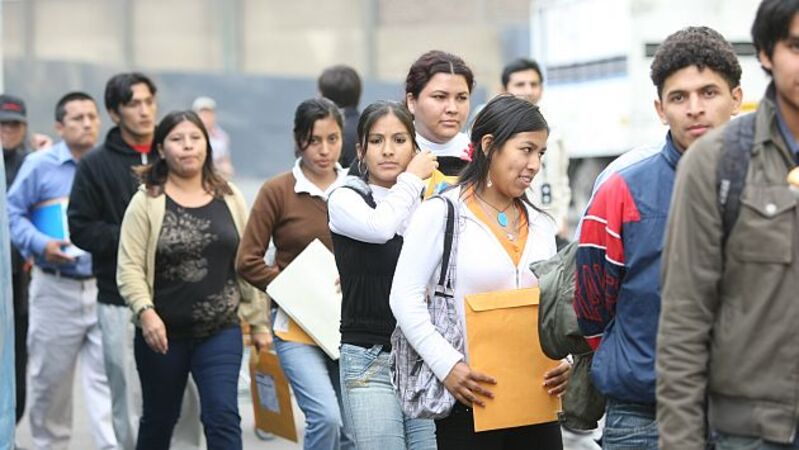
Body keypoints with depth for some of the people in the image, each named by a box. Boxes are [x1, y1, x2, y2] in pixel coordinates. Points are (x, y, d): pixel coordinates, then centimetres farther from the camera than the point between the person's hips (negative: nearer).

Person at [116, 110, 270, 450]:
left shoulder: (230, 198, 6)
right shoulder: (146, 202, -4)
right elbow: (129, 268, -8)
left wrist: (259, 322, 8)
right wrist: (145, 311, -23)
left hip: (221, 330, 1)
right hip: (163, 332, -1)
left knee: (223, 416, -10)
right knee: (158, 420, 14)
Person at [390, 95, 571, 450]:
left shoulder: (541, 224, 13)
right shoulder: (442, 213, -4)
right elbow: (405, 298, -9)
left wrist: (564, 359, -3)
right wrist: (447, 365, -19)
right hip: (470, 398, -5)